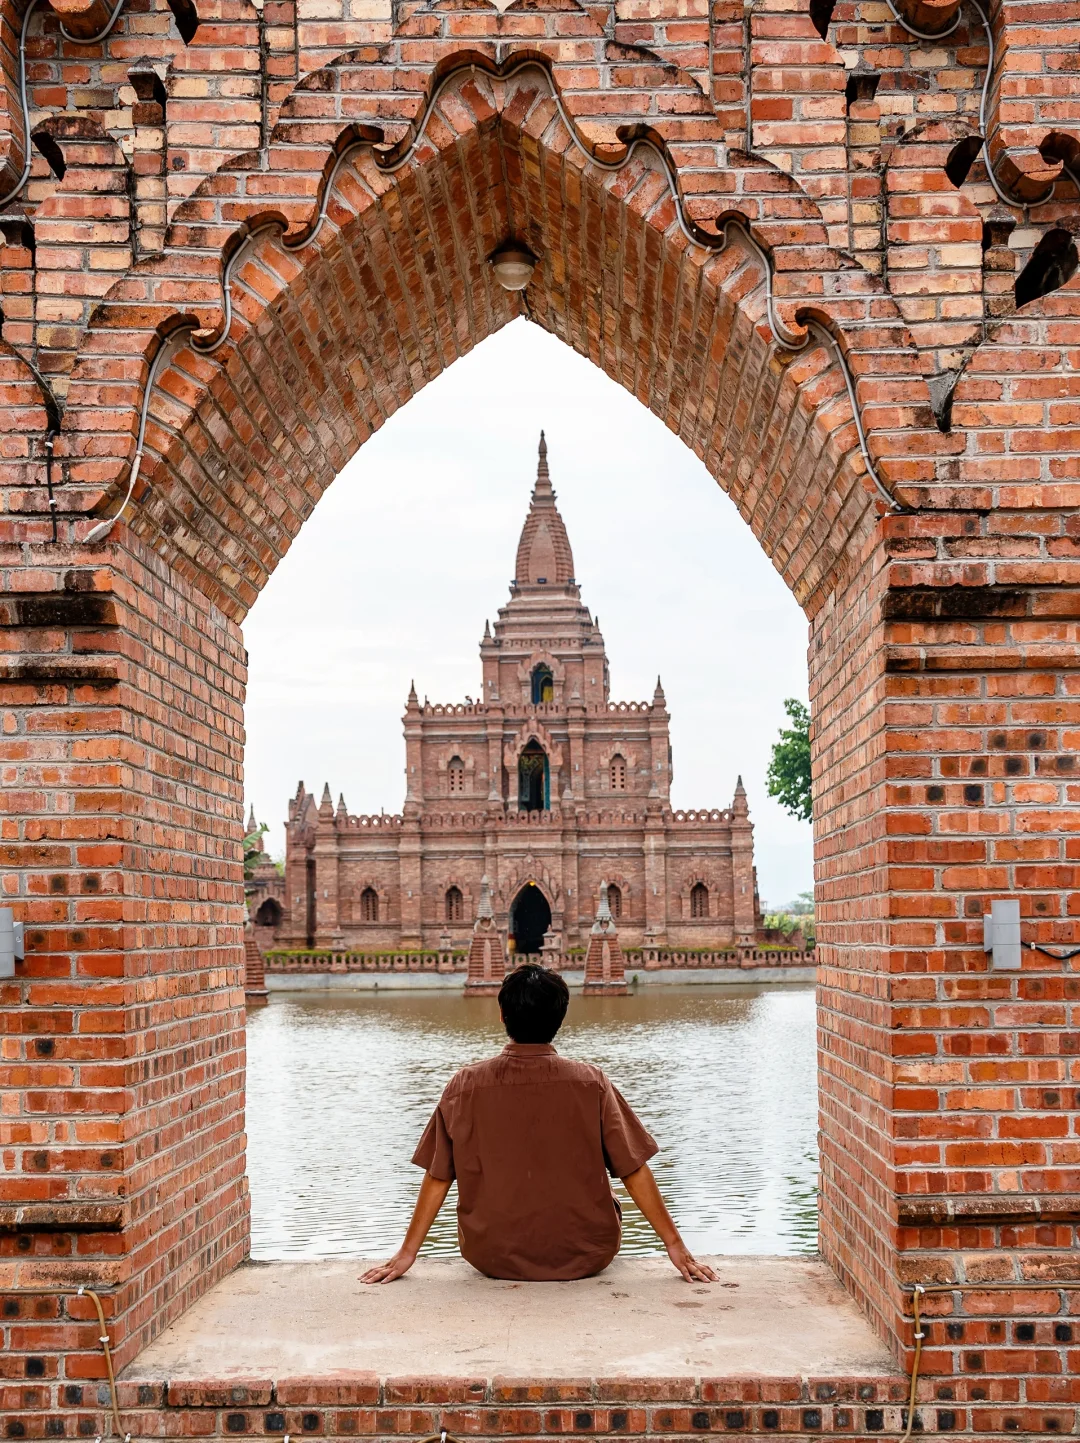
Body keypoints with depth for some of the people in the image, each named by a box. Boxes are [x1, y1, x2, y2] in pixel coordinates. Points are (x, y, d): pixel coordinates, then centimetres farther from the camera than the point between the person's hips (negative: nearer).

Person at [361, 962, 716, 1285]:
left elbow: (437, 1178, -5)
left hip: (493, 1258, 1)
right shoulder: (591, 1084, -13)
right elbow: (634, 1171, -9)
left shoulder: (465, 1086, -11)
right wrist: (676, 1246, 0)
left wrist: (407, 1253, 6)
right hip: (584, 1258, -1)